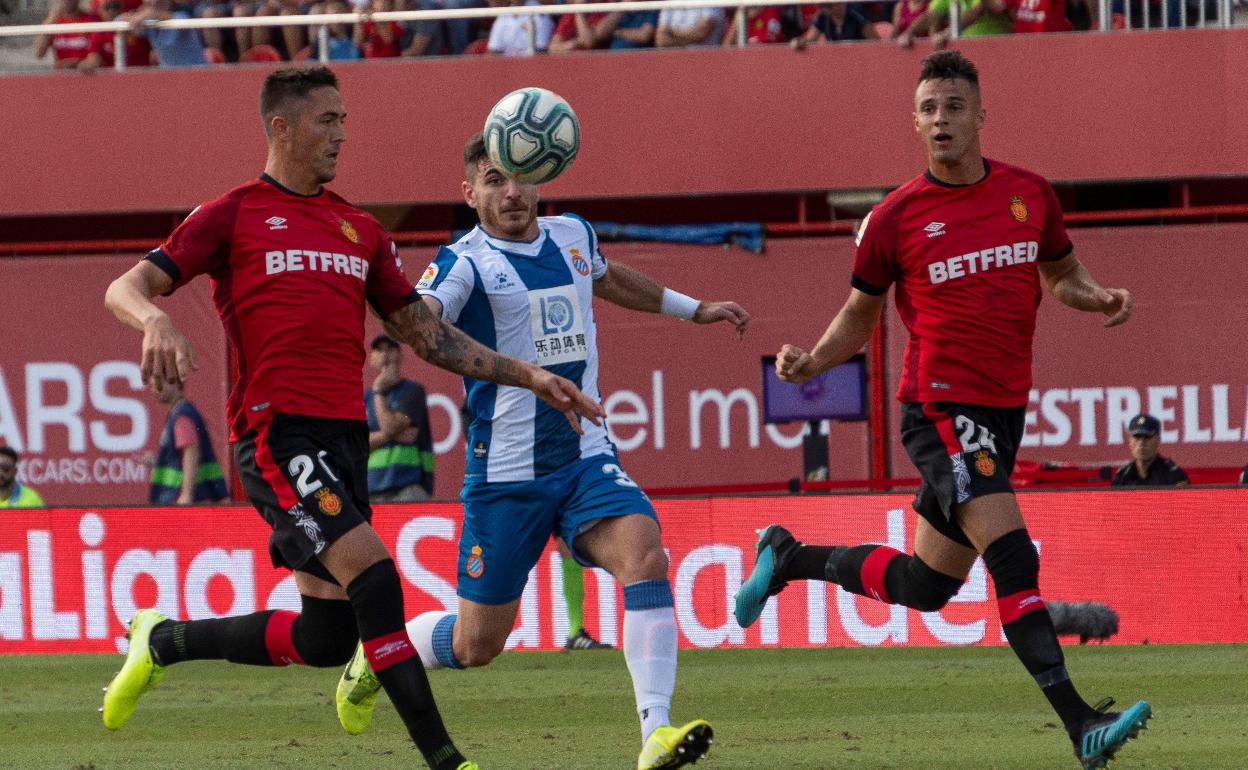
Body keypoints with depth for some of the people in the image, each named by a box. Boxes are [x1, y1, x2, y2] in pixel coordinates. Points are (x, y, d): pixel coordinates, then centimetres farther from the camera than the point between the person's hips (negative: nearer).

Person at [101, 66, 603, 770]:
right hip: (276, 429, -7)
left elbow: (426, 334, 25)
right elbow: (125, 288, 0)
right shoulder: (233, 215, 4)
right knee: (373, 573, -23)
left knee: (327, 640, 2)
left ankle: (164, 640, 25)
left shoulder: (360, 230, 21)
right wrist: (156, 320, -24)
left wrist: (528, 376, 18)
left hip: (345, 436, 7)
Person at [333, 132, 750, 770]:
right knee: (477, 644, 3)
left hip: (586, 459, 4)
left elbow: (610, 280, 33)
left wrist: (695, 309, 43)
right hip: (505, 474, -4)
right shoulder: (467, 262, -11)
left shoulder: (572, 236, 9)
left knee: (643, 551, -26)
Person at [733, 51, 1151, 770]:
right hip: (941, 407, -5)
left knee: (925, 586, 12)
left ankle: (791, 558, 35)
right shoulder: (895, 218, -3)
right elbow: (861, 315, 9)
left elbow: (1062, 271, 22)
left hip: (1005, 411, 6)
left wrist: (1098, 297, 0)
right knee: (1014, 555, -21)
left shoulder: (1029, 193, 6)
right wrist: (811, 361, -8)